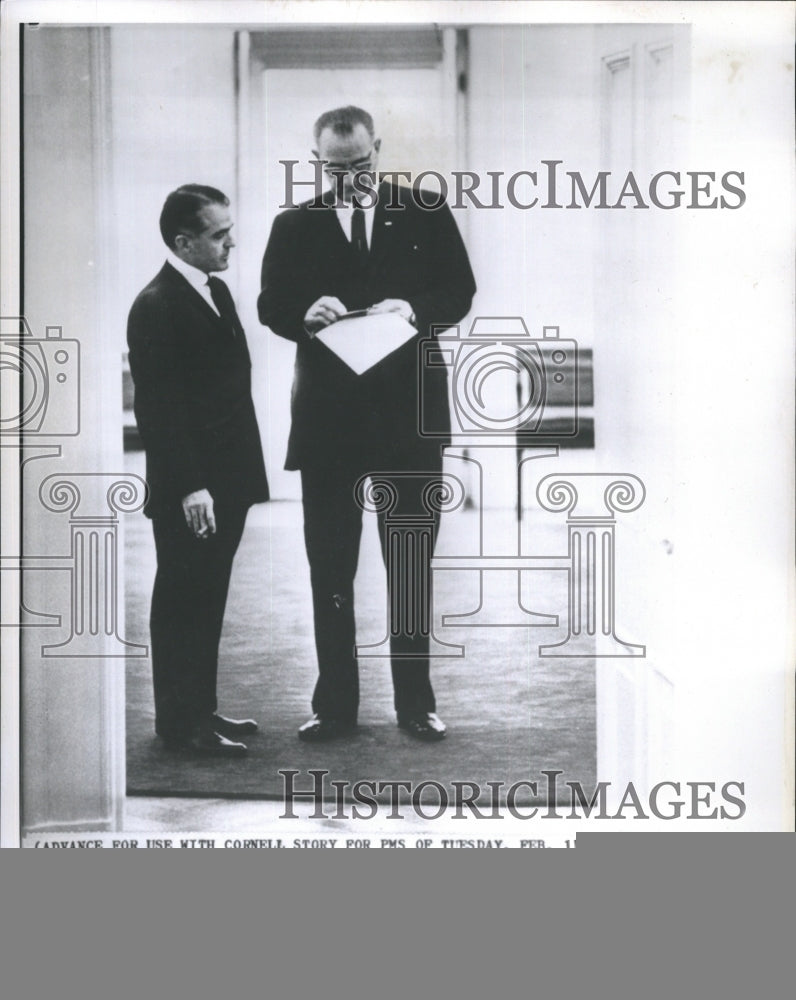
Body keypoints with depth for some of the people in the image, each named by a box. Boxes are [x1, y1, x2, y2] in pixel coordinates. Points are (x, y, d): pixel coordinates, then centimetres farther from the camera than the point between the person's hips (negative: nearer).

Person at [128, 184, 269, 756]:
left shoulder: (217, 293, 13)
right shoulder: (157, 306, -15)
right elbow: (158, 407, -19)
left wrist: (244, 474, 13)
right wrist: (190, 488, -22)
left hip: (226, 482, 9)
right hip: (189, 493, -9)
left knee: (208, 601, 16)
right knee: (182, 603, 2)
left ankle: (201, 709, 27)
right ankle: (180, 723, 11)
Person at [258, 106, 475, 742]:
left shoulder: (425, 215, 6)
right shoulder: (294, 226, 7)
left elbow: (460, 291, 3)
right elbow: (271, 306, 4)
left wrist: (416, 309, -17)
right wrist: (306, 316, -18)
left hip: (411, 410, 0)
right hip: (327, 413, 1)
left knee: (413, 563, 7)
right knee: (329, 565, 5)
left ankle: (416, 701, 17)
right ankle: (335, 705, 14)